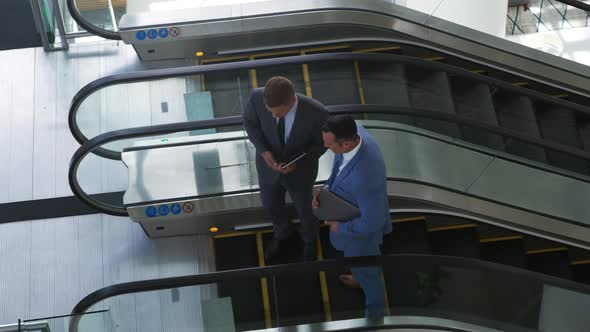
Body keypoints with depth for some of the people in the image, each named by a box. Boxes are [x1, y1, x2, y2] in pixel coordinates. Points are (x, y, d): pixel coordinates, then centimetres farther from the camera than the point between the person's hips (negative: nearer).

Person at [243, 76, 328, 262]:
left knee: (304, 207, 26)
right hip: (269, 163, 2)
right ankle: (283, 232, 62)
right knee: (271, 204, 27)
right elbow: (250, 121, -11)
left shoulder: (316, 112, -39)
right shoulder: (258, 97, -34)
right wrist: (264, 151, -24)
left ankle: (309, 238, 61)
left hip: (300, 169, -2)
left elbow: (321, 143, -17)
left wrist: (297, 163, -29)